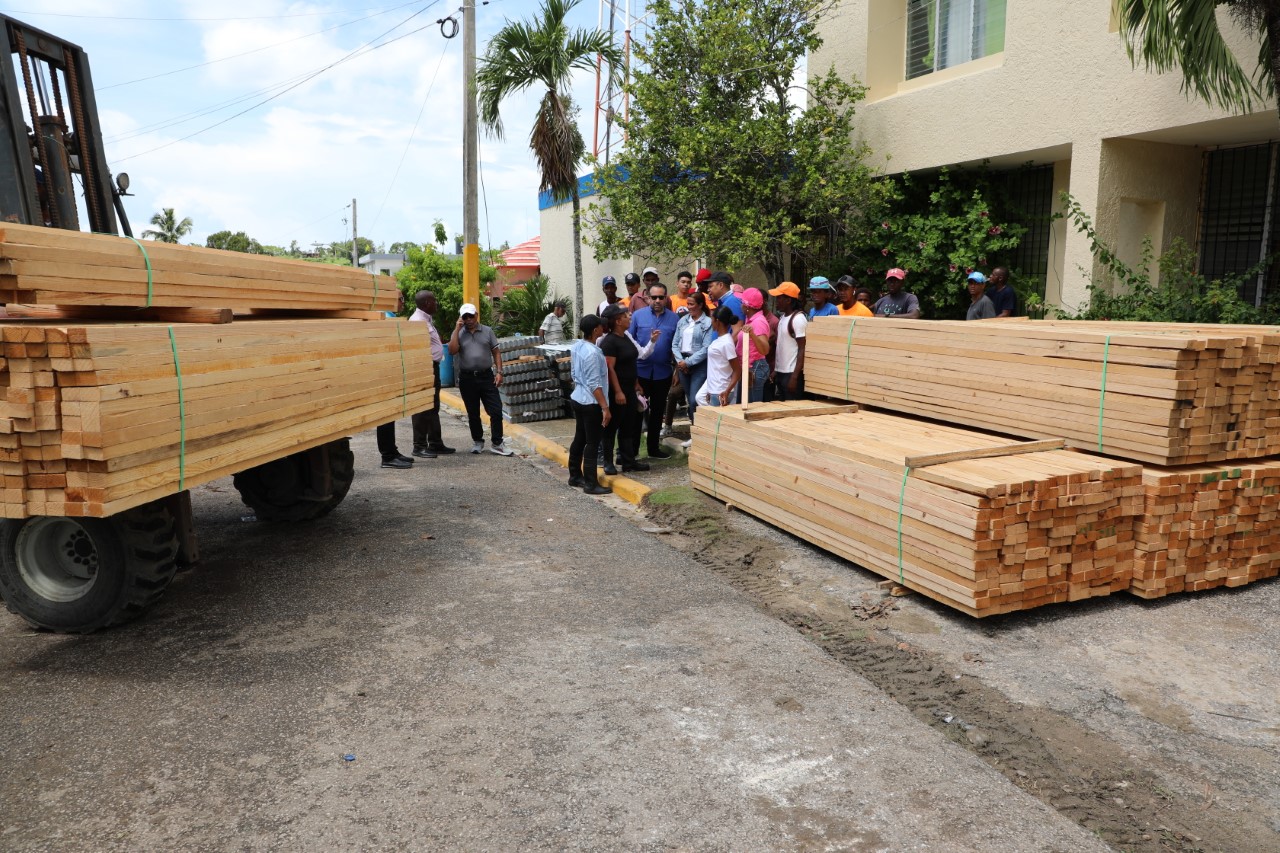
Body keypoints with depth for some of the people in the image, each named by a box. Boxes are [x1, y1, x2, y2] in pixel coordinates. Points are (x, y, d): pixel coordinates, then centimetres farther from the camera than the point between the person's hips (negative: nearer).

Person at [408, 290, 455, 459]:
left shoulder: (426, 319, 16)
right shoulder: (417, 321, -17)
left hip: (432, 367, 11)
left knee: (433, 408, 16)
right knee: (423, 408, -4)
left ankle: (435, 444, 24)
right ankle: (419, 447, 2)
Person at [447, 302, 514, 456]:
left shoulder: (487, 331, 6)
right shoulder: (458, 333, 5)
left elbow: (496, 352, 7)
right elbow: (452, 350, -13)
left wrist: (499, 372, -3)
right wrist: (457, 328, -11)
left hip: (486, 376, 0)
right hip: (467, 378, 0)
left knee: (496, 410, -4)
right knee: (473, 413, 9)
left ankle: (497, 443, 5)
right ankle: (477, 442, 24)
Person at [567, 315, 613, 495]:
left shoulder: (576, 346, 5)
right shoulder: (592, 353, -23)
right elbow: (594, 384, -23)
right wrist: (605, 407, -20)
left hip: (577, 399, 9)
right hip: (591, 403, -9)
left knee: (579, 439, 17)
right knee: (592, 443, -2)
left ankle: (575, 476, 27)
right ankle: (591, 484, 3)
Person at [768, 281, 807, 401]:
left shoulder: (798, 319, -14)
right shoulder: (783, 317, 12)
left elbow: (802, 349, -16)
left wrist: (795, 377, -20)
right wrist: (775, 370, 14)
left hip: (791, 373, -9)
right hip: (781, 372, 9)